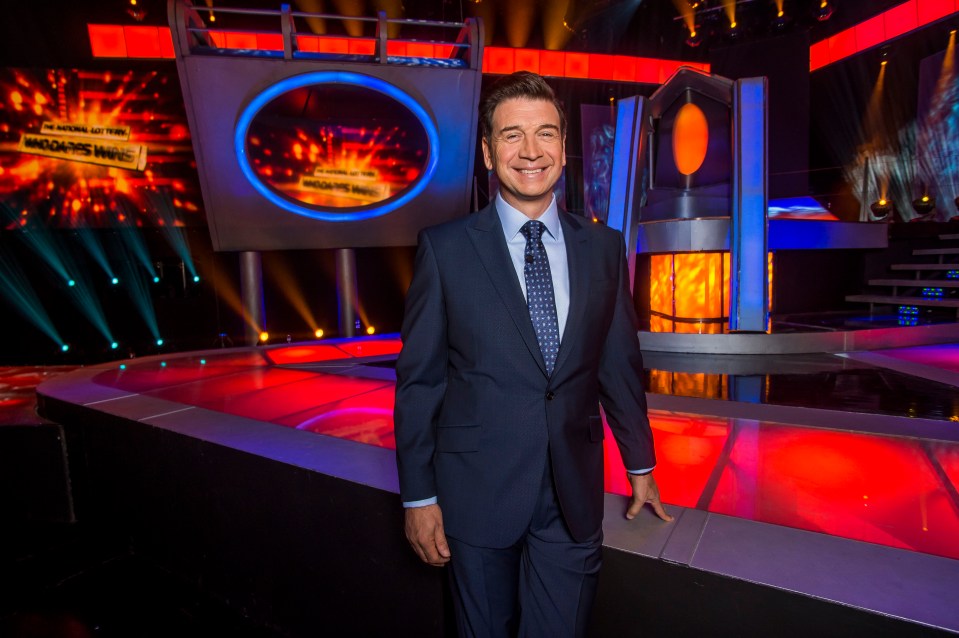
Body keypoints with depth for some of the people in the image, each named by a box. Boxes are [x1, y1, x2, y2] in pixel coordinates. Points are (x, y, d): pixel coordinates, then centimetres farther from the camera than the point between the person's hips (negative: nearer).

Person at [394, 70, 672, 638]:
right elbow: (418, 378, -5)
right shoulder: (446, 248, -7)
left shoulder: (604, 248, 1)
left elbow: (620, 364, 8)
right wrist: (418, 496, -4)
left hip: (575, 496, 2)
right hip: (478, 491, -1)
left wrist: (640, 466, 15)